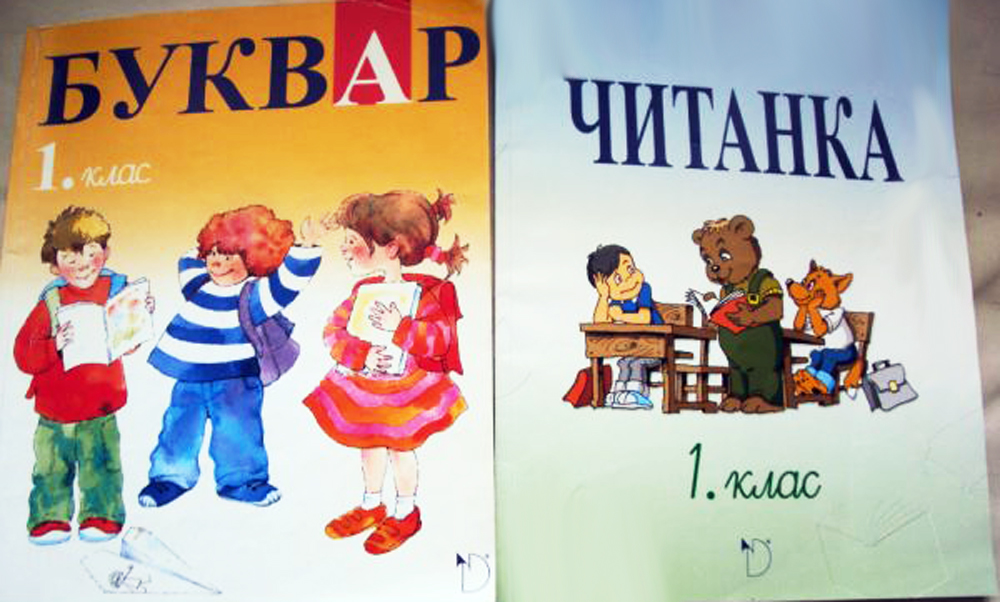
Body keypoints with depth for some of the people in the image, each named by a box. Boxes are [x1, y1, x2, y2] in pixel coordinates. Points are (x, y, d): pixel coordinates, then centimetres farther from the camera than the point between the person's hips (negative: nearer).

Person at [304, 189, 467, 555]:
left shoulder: (422, 292, -17)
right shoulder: (363, 290, -1)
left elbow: (439, 339, -25)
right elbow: (333, 330, -5)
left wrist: (400, 327, -34)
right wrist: (361, 355, -21)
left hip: (407, 389, -5)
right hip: (363, 386, 5)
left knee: (400, 448, 9)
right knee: (369, 445, 18)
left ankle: (406, 514, 30)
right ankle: (371, 506, 40)